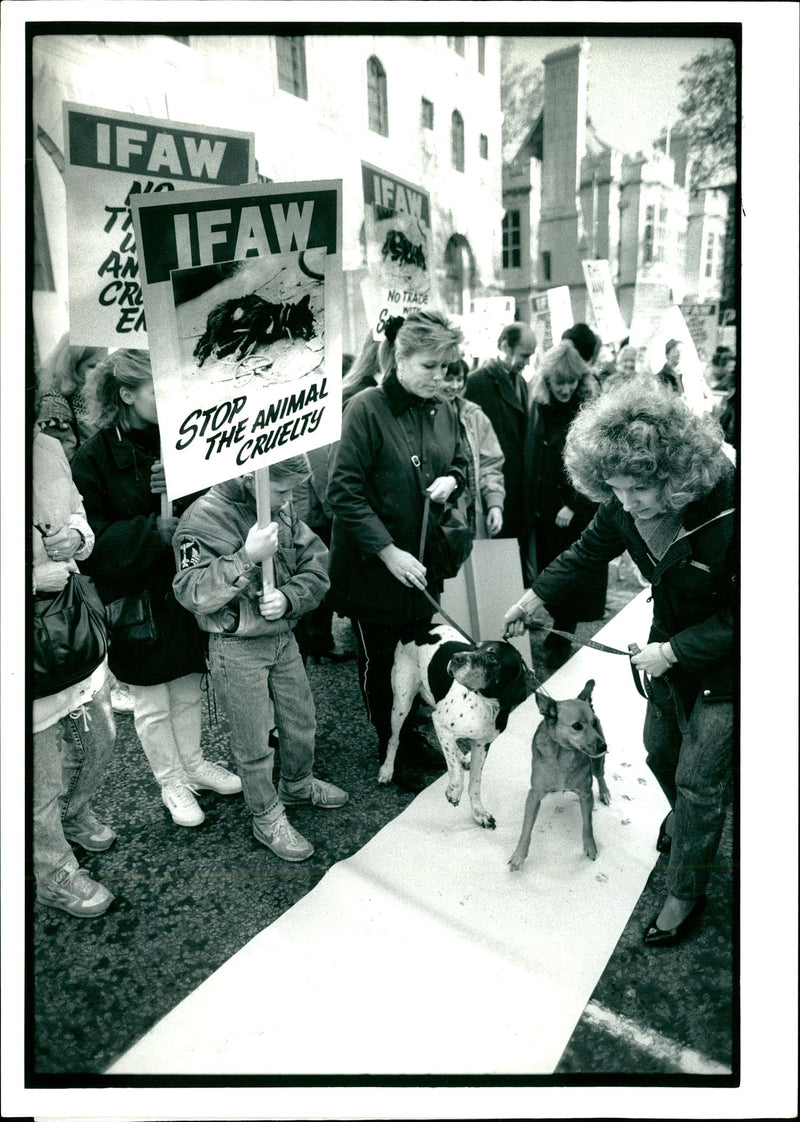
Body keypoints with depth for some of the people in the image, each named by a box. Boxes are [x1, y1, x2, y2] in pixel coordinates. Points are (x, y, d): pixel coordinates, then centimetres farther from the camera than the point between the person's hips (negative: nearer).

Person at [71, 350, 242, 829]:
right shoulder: (93, 459, -14)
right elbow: (96, 541, -17)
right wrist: (155, 529, -30)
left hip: (184, 589, 4)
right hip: (136, 599, -4)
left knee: (189, 693, 20)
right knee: (153, 705, 13)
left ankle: (193, 763, 42)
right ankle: (172, 784, 33)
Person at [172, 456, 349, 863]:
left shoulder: (282, 509, -1)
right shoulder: (205, 518, -19)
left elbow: (316, 566, 2)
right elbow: (192, 593, -25)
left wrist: (288, 597, -17)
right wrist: (248, 558, -33)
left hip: (283, 636, 6)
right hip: (237, 648, -6)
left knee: (302, 722, 20)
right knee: (254, 742, 7)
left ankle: (298, 785, 47)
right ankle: (267, 818, 29)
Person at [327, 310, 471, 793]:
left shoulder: (442, 409, 3)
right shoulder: (367, 409, -17)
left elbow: (461, 461, 19)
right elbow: (343, 490, -20)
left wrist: (452, 480, -5)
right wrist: (388, 551, -23)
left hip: (424, 559, 6)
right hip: (374, 566, -6)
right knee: (380, 661, 11)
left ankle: (410, 735, 40)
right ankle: (390, 750, 31)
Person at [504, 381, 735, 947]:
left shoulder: (728, 512, -36)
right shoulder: (624, 507, -18)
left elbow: (739, 618, -26)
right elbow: (589, 551, 2)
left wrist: (671, 652, -24)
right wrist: (536, 598, -3)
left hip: (724, 664, -6)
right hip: (670, 647, 6)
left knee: (700, 781, 4)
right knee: (660, 750, 24)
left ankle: (686, 890, 26)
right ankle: (684, 818, 57)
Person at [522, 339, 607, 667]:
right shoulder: (538, 407, 4)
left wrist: (575, 505, -18)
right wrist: (532, 502, 6)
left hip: (578, 510, -5)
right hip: (544, 509, 5)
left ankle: (563, 638, 15)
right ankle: (560, 628, 28)